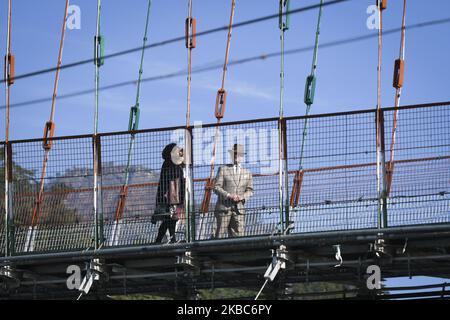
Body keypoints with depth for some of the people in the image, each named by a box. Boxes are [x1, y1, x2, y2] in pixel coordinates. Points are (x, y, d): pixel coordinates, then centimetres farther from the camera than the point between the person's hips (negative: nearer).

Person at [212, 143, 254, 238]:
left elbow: (250, 190, 15)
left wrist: (242, 197, -7)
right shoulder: (223, 169, 8)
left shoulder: (247, 173, 17)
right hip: (224, 207, -3)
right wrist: (229, 195, -14)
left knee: (237, 236, -4)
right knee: (218, 235, -5)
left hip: (239, 208, 3)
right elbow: (216, 187, 1)